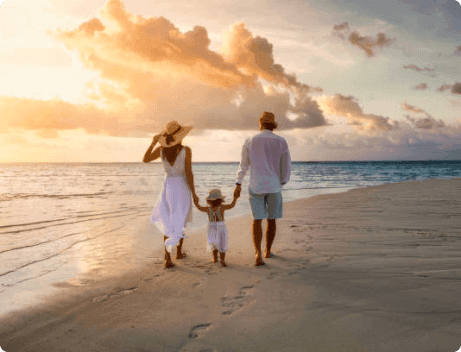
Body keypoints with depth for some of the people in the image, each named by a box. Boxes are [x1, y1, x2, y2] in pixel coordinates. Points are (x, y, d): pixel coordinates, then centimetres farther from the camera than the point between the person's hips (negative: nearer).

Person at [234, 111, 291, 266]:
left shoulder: (250, 141, -1)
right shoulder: (281, 142, -1)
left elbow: (243, 165, 6)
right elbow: (287, 166, 3)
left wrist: (238, 184, 15)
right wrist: (282, 182, 20)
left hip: (256, 186, -1)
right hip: (274, 186, 1)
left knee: (257, 219, 3)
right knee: (271, 219, 16)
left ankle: (257, 253, -15)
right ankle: (267, 251, 28)